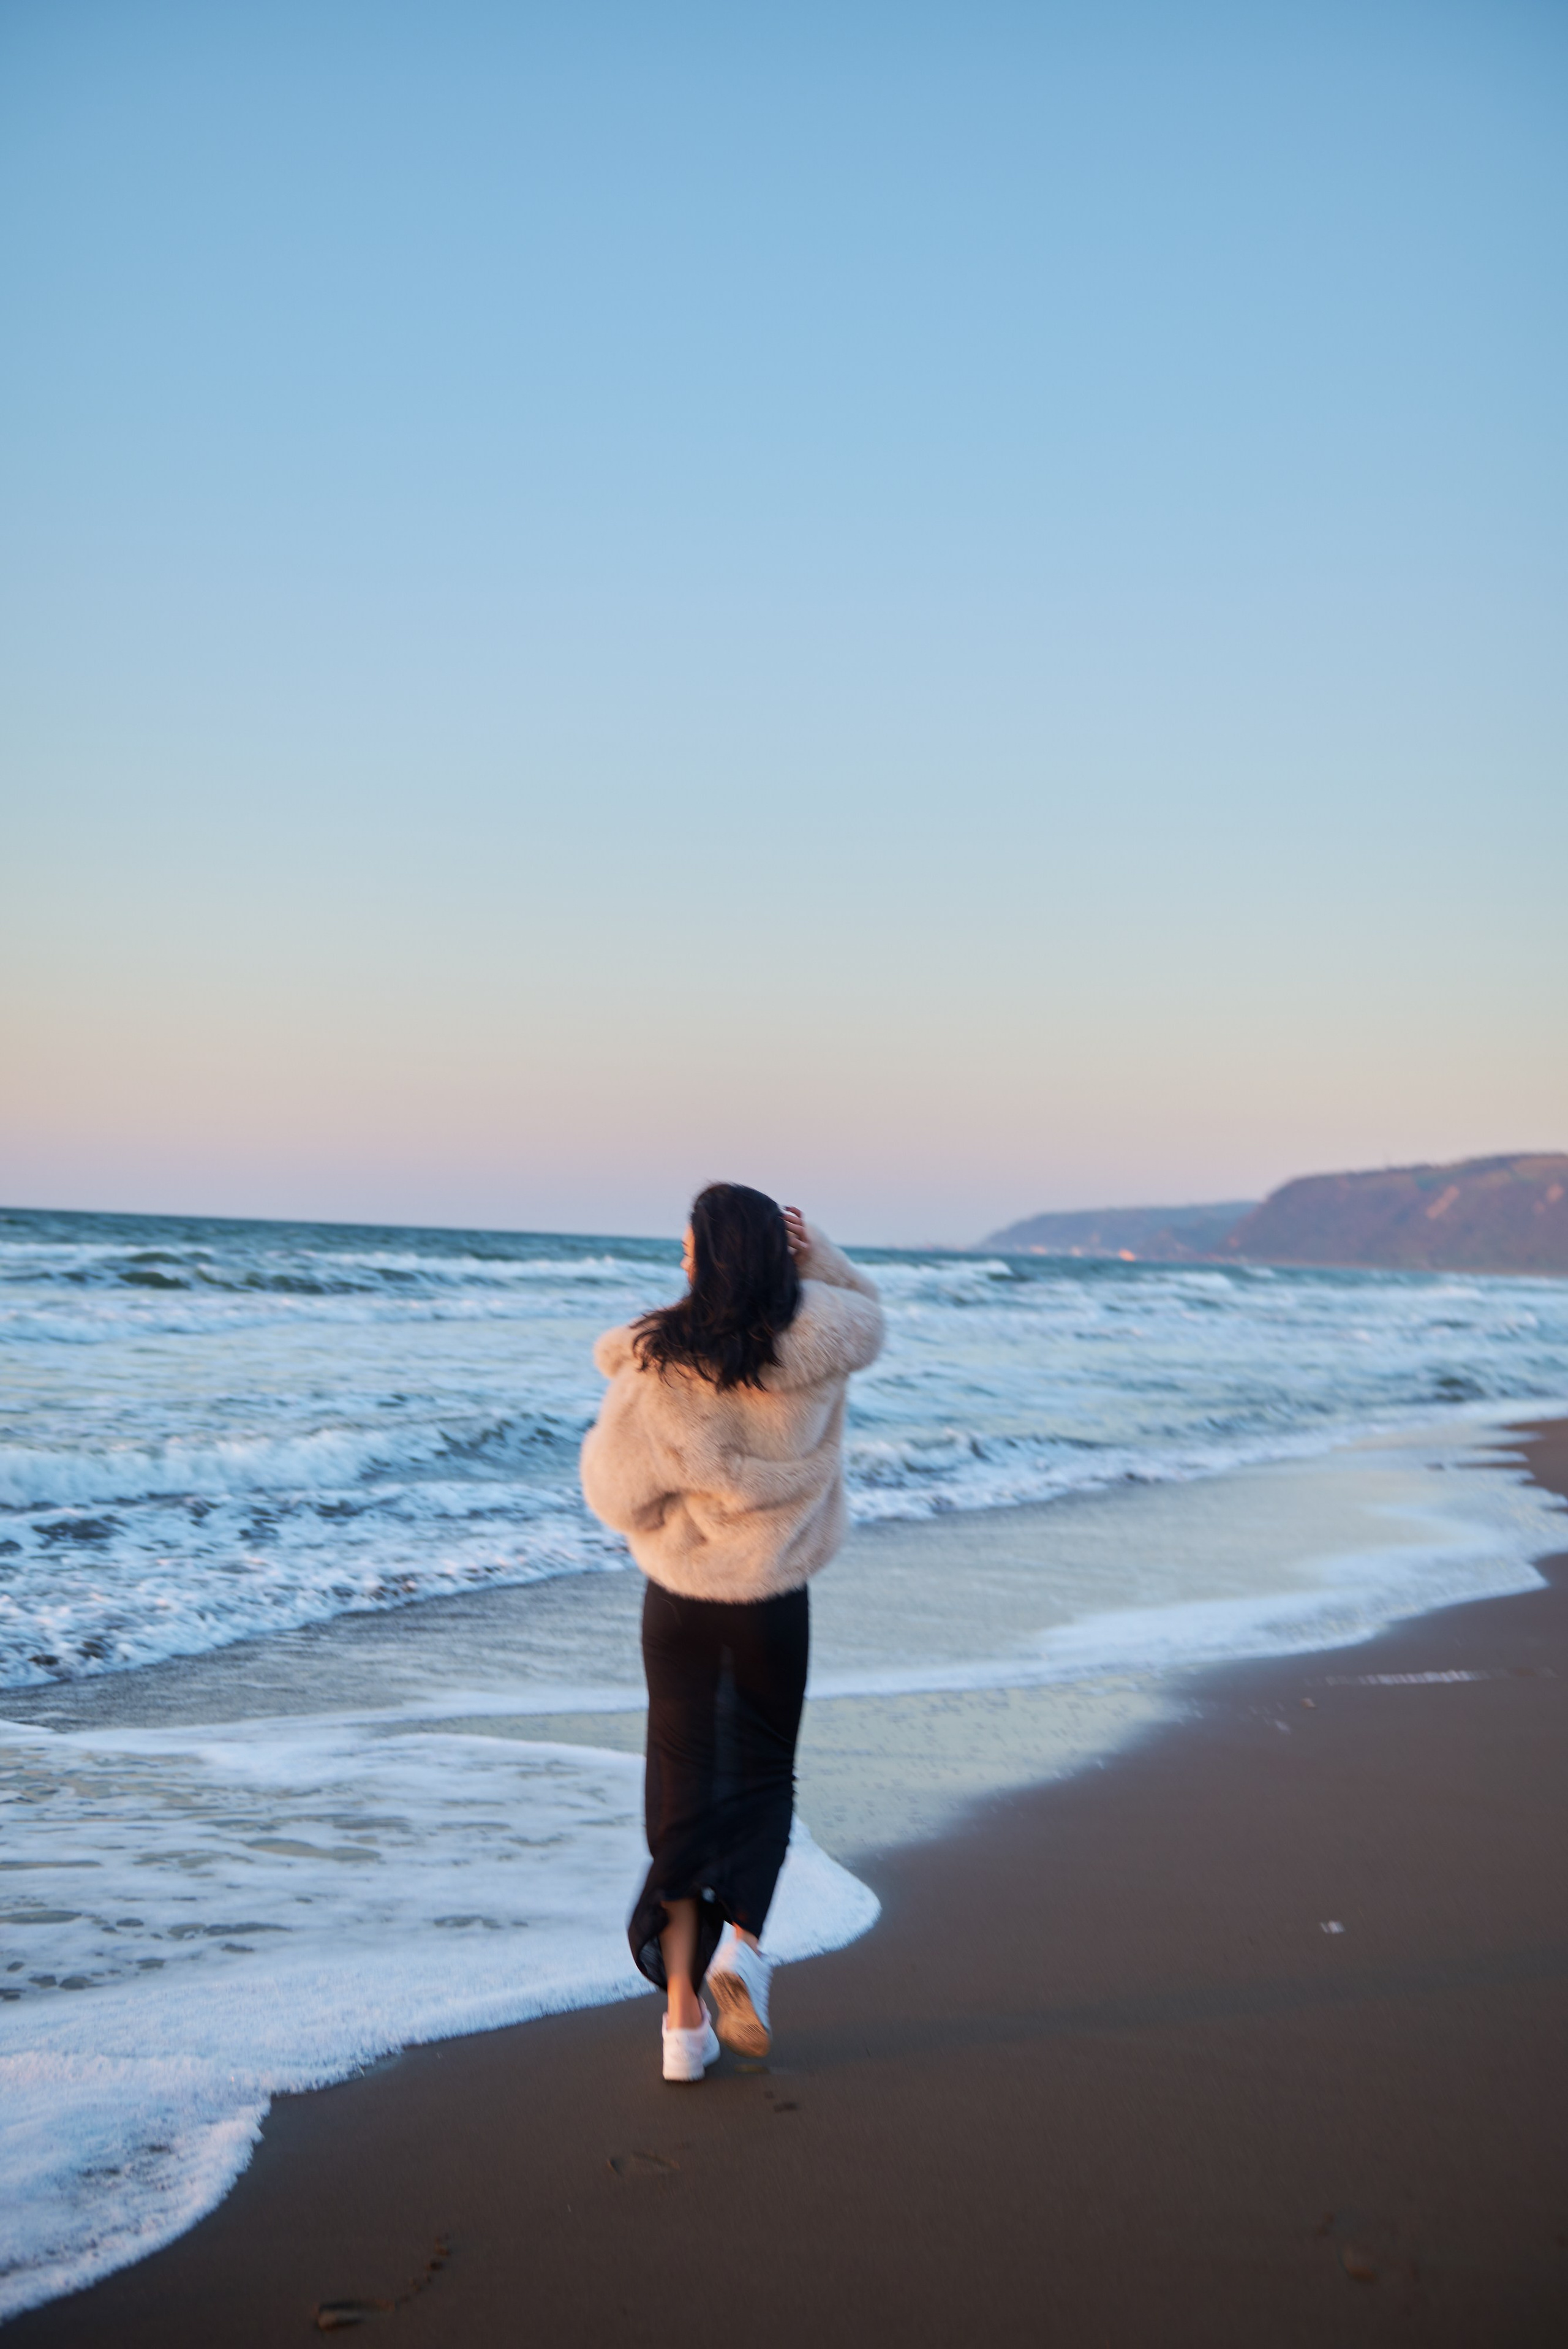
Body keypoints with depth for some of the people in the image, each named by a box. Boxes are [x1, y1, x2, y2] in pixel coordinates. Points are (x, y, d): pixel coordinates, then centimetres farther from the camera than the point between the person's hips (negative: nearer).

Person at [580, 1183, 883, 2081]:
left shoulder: (655, 1366, -17)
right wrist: (814, 1254, -4)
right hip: (775, 1599, 1)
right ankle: (741, 1941, -4)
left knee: (682, 1783, 11)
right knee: (764, 1774, 19)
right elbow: (869, 1314, 13)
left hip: (679, 1596, -1)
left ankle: (684, 2009, 11)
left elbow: (616, 1490, -9)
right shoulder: (816, 1347, -12)